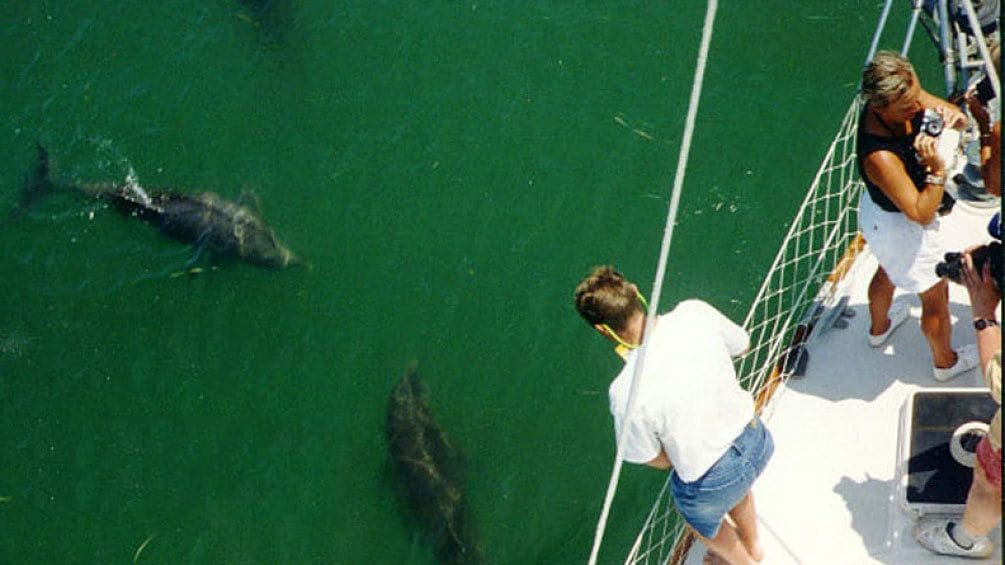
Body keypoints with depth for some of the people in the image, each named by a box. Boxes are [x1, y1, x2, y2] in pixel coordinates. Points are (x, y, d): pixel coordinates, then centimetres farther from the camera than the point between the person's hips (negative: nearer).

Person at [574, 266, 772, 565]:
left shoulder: (627, 392, -31)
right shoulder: (695, 312, -20)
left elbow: (656, 460, -14)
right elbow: (742, 345, 2)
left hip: (712, 486, -4)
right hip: (757, 442, 5)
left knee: (703, 521, 35)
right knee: (737, 487, 42)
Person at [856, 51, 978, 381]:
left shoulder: (908, 97, -22)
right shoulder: (880, 156, -43)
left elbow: (960, 119, -10)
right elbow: (922, 214, -33)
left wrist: (950, 116, -32)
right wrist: (937, 170, -43)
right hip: (900, 227, -8)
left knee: (888, 270, 37)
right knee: (936, 296, 19)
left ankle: (879, 328, 66)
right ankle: (945, 361, 46)